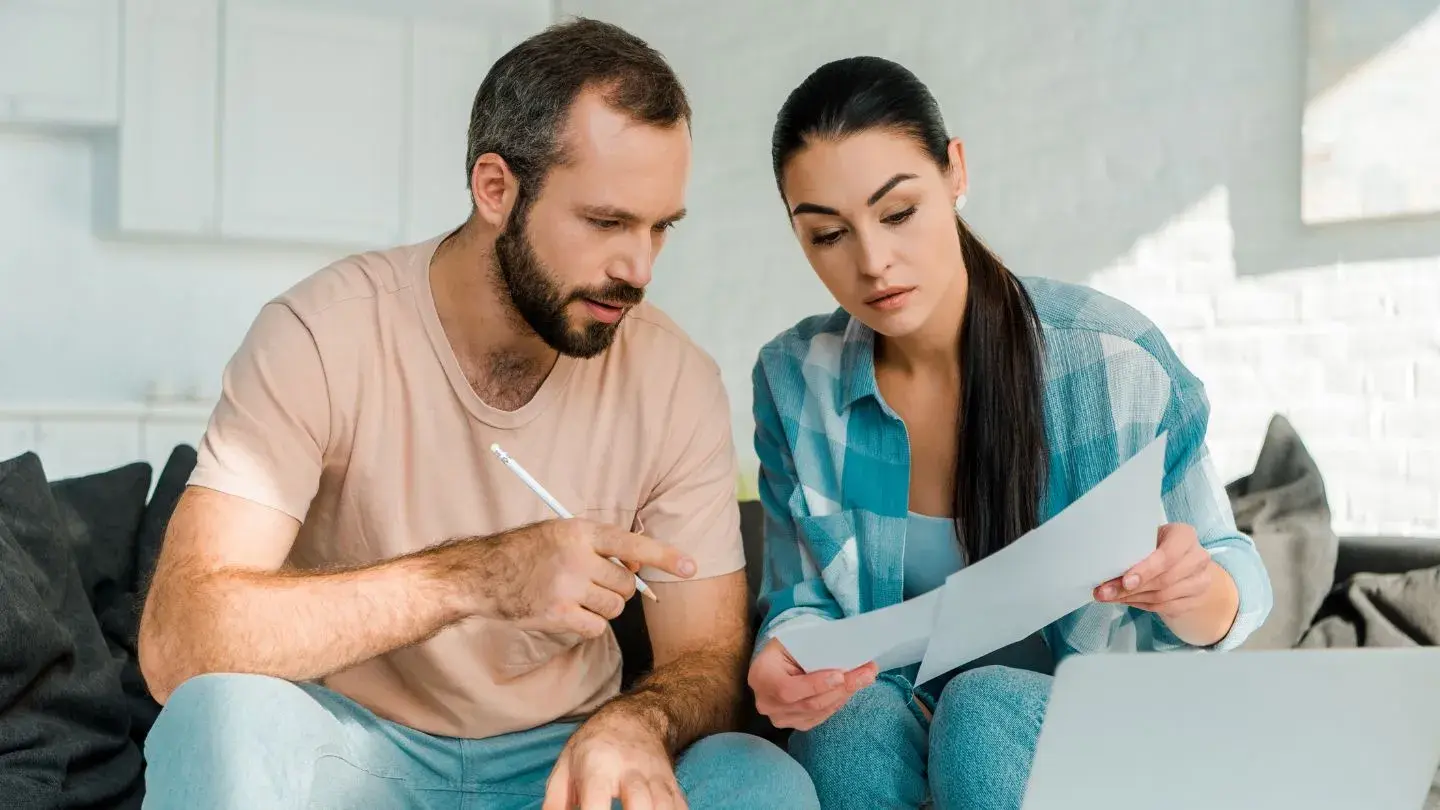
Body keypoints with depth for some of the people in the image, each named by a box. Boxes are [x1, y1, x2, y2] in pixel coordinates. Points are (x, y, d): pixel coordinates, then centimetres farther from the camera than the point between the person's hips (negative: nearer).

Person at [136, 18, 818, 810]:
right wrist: (473, 576, -35)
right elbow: (174, 641, -24)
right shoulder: (322, 335, -16)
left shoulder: (679, 381, -8)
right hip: (353, 746, 0)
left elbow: (712, 661, -5)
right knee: (223, 714, -32)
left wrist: (634, 723, -29)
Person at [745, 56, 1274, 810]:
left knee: (986, 711, -34)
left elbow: (1230, 596, -4)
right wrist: (785, 663, -25)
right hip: (878, 727, 2)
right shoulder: (793, 380, -6)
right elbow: (800, 599, 0)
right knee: (856, 719, -32)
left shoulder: (1115, 358, -13)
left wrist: (1188, 593, -30)